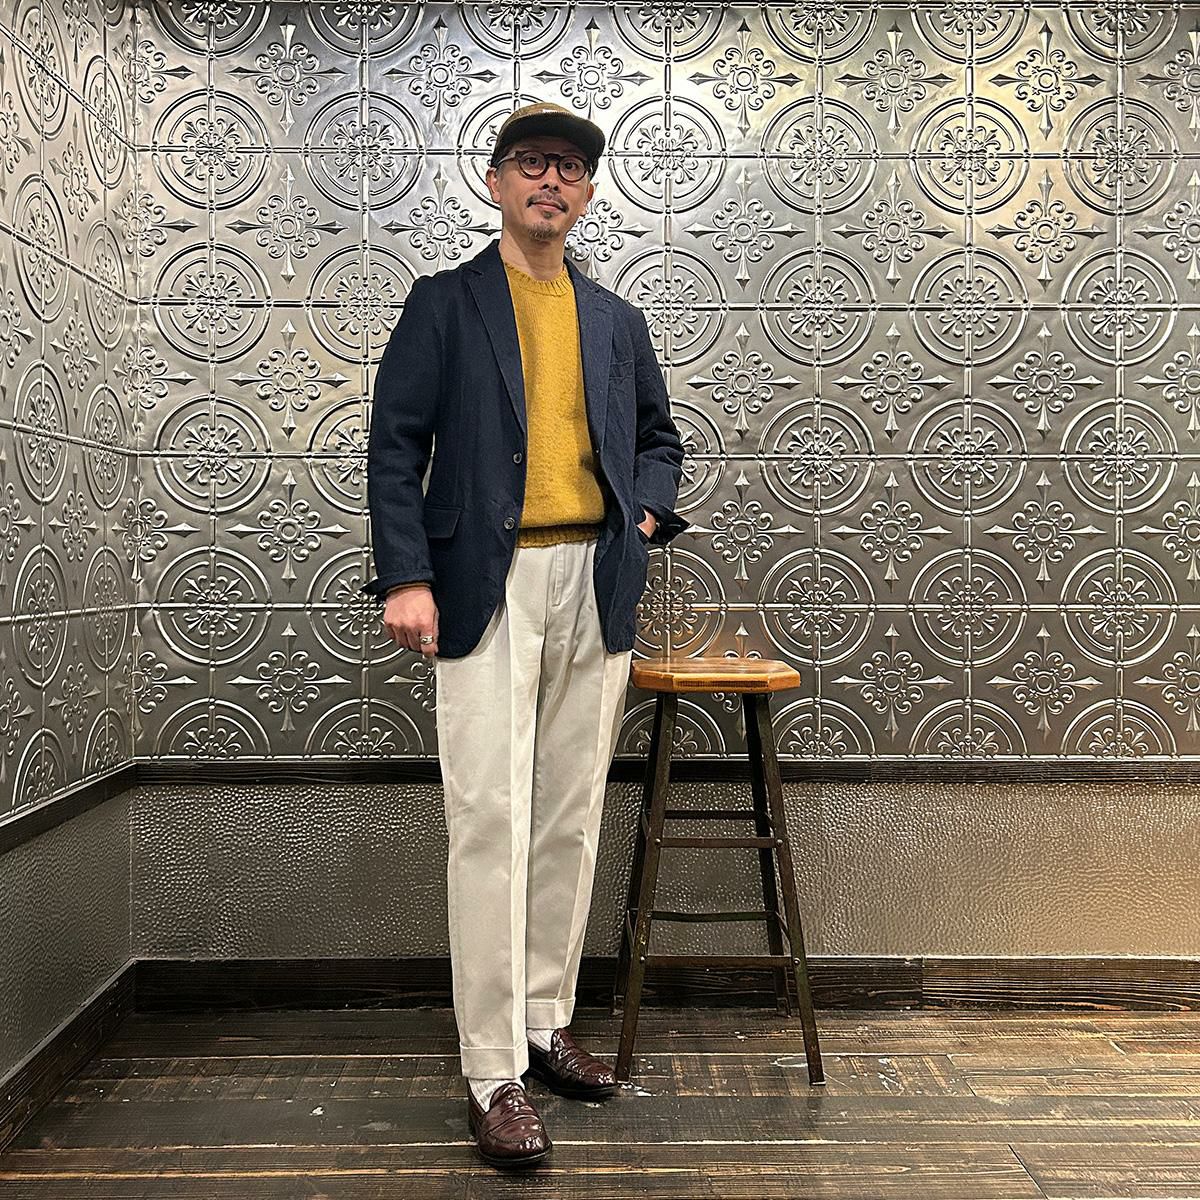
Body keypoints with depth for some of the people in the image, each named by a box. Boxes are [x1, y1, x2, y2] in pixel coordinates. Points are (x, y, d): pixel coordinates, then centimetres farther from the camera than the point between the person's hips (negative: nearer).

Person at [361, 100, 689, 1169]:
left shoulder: (617, 320, 17)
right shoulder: (443, 304, 6)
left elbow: (659, 437, 26)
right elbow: (394, 445, -1)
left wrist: (647, 512, 5)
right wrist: (407, 576, -12)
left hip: (597, 583, 5)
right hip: (489, 584, -4)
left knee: (571, 817, 9)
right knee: (491, 820, -7)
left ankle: (547, 1021, 24)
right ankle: (493, 1071, 2)